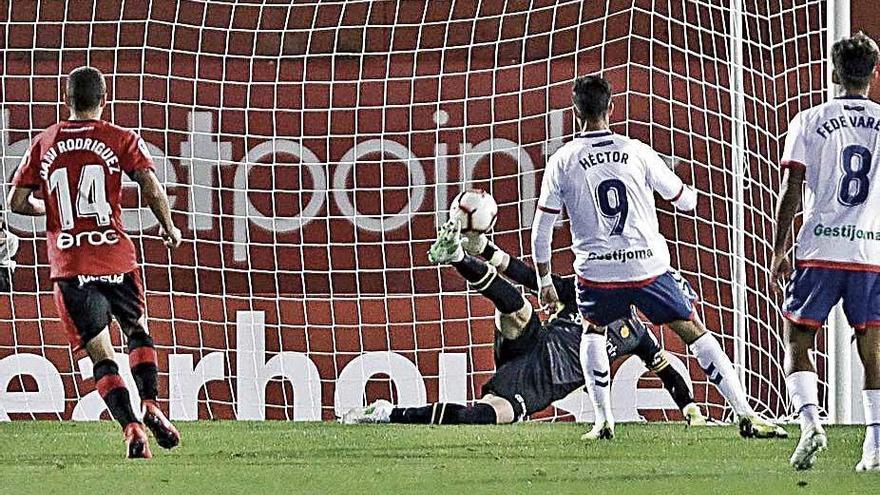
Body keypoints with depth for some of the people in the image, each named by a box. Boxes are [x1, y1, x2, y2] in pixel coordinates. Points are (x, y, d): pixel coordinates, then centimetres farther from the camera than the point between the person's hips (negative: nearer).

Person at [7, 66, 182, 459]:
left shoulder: (43, 144, 6)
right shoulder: (121, 140, 1)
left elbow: (17, 202, 6)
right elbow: (152, 191, -8)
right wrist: (169, 228, 9)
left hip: (68, 264, 0)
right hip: (116, 258, 0)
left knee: (100, 353, 1)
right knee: (137, 329, 22)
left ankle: (131, 426, -14)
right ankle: (149, 404, 2)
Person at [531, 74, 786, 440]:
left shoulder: (561, 162, 0)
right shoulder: (636, 152, 0)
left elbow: (541, 231, 4)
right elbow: (686, 201, 9)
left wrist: (544, 281, 15)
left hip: (597, 271, 0)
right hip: (649, 266, 0)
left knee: (593, 331, 28)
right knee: (695, 332, 9)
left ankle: (603, 419, 18)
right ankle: (746, 416, 2)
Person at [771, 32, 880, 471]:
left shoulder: (808, 122, 1)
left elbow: (791, 191, -1)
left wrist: (779, 250, 6)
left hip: (820, 251, -1)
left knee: (796, 343, 9)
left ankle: (810, 420, -11)